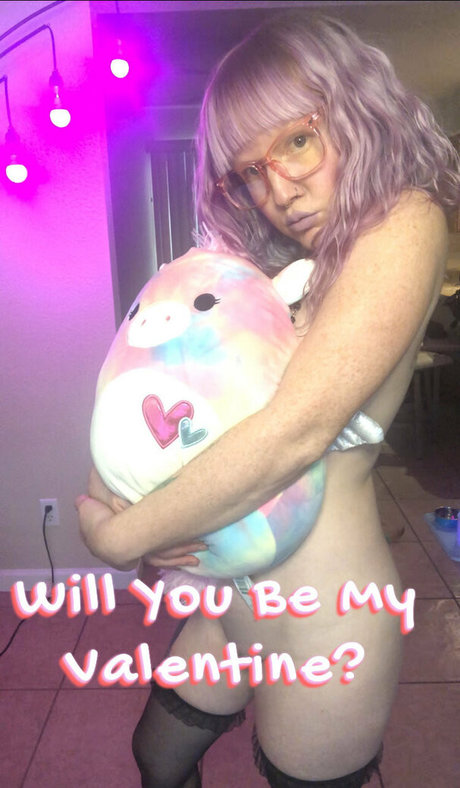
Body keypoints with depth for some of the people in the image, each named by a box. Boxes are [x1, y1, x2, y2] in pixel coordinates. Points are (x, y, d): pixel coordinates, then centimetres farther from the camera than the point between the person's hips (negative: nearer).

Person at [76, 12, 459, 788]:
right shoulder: (280, 266, 7)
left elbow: (298, 429, -26)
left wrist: (118, 536, -17)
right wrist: (121, 489, -14)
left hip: (321, 615, -7)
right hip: (236, 594, 7)